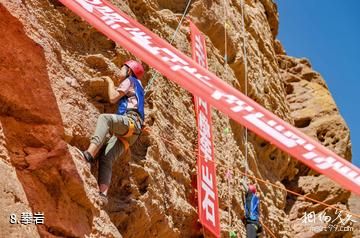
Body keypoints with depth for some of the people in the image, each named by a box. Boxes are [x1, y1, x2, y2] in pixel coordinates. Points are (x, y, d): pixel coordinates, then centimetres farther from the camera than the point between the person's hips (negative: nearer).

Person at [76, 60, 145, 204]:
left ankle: (90, 154, -53)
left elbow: (113, 98, 2)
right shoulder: (137, 86, 37)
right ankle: (103, 194, -30)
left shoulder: (130, 80, 12)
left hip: (131, 121, -9)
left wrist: (110, 82, 19)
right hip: (125, 133, 9)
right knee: (106, 158, -11)